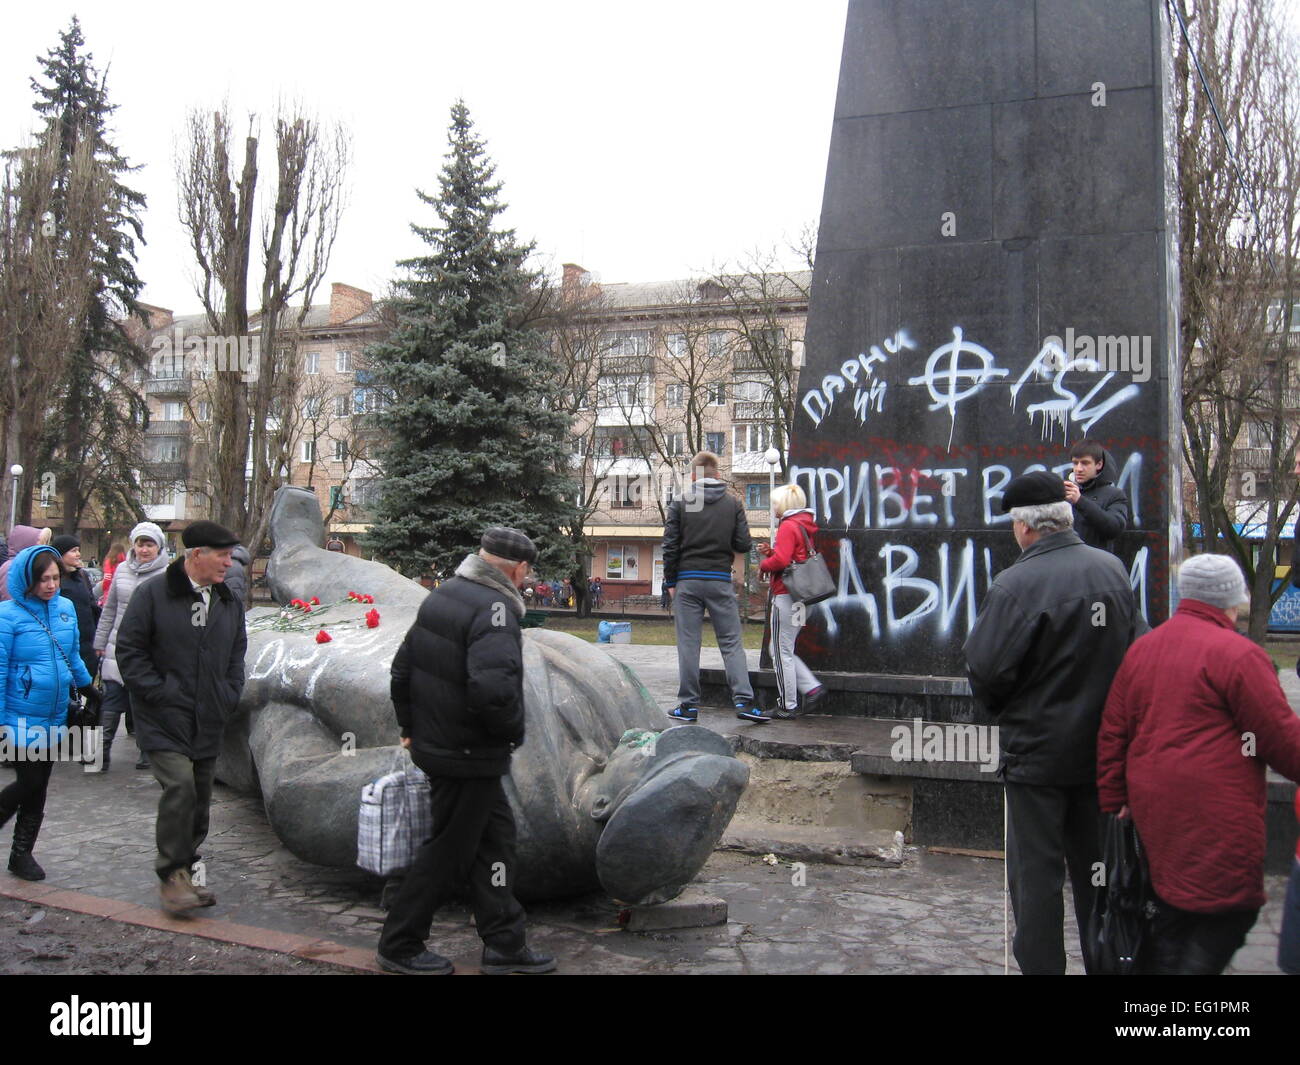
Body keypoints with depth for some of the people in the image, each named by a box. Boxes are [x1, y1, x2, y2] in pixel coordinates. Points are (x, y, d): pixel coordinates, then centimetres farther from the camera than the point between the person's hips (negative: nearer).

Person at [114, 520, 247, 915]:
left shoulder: (228, 602, 11)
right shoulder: (152, 594, -7)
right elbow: (129, 650, -6)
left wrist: (228, 697, 9)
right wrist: (157, 692, -13)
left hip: (208, 721, 6)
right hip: (164, 719, -6)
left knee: (200, 797, 10)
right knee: (180, 786, -17)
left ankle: (187, 872, 25)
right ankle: (171, 875, -3)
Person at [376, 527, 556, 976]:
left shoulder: (442, 594, 7)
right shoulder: (494, 608, -22)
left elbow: (403, 667, 15)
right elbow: (493, 687, -35)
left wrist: (411, 726, 24)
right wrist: (513, 731, -16)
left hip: (434, 742, 9)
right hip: (470, 757, -9)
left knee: (496, 833, 17)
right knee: (449, 853, 7)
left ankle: (504, 943, 26)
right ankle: (400, 946, 22)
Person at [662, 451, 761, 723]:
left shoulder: (680, 503, 1)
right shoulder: (733, 503, 3)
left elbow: (670, 546, -2)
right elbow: (744, 545, 0)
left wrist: (670, 581, 6)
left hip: (687, 581, -1)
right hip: (720, 581, 1)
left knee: (688, 644, 4)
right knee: (731, 642, 5)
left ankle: (688, 705, 6)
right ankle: (743, 700, -4)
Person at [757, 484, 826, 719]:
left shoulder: (788, 526, -12)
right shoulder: (805, 526, 18)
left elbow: (781, 560, -22)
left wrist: (763, 565, -3)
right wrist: (770, 552, 13)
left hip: (787, 595, -10)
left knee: (782, 652, -1)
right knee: (783, 650, 16)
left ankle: (788, 706, 3)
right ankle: (812, 688, 7)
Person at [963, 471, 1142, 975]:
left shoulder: (1015, 584, -21)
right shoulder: (1114, 570, -2)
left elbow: (985, 671, -20)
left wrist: (1002, 710, 2)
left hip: (1036, 748, -6)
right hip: (1101, 746, 6)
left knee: (1036, 870, 6)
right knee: (1095, 865, 19)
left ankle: (1041, 964, 13)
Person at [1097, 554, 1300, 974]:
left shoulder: (1141, 649, 13)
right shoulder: (1237, 654, -10)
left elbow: (1112, 734, 14)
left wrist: (1115, 801, 19)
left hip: (1154, 810, 8)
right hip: (1218, 814, -8)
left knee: (1174, 911, 18)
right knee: (1231, 910, 1)